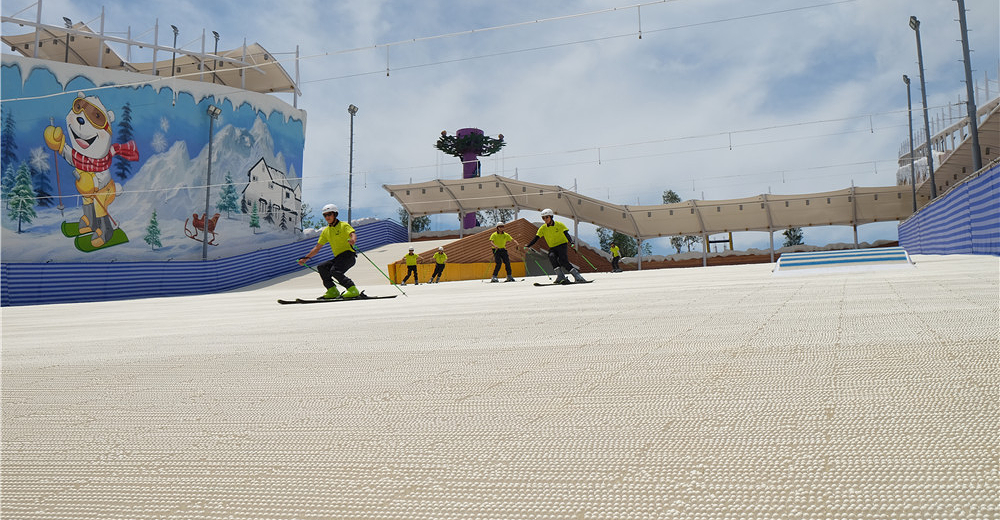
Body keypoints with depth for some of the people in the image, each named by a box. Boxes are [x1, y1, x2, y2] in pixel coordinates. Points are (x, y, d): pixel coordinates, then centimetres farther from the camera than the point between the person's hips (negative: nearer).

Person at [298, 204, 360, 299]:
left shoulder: (344, 225, -2)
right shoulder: (326, 231, 17)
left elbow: (353, 235, -21)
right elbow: (317, 248, 21)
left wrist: (352, 240, -45)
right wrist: (305, 258, 14)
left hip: (349, 255, -7)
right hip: (338, 258, 7)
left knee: (334, 270, -28)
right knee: (321, 267, -11)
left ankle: (353, 290, -23)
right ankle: (332, 291, -7)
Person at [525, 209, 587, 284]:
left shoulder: (559, 225, -7)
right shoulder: (543, 228, 1)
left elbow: (567, 235, -14)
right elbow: (535, 238, 0)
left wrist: (571, 242, -33)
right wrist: (527, 246, -13)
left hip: (562, 245, -3)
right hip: (552, 248, 3)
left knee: (562, 260, -26)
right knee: (551, 256, -31)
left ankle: (577, 276, -21)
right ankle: (560, 276, -33)